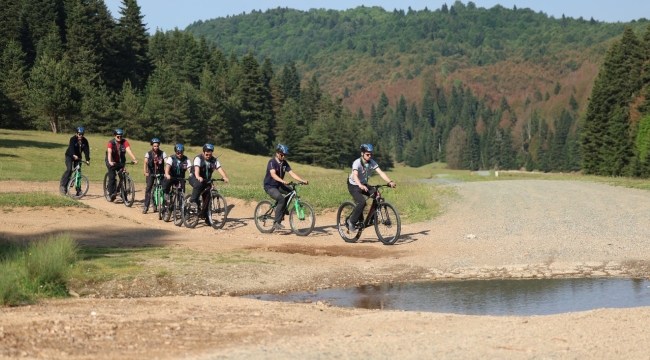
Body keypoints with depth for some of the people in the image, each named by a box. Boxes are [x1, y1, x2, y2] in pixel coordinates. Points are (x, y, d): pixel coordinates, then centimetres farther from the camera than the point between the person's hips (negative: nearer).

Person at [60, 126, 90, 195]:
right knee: (69, 170, -23)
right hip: (69, 156, -4)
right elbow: (71, 147, -36)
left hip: (78, 157, 4)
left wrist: (87, 160, -28)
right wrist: (74, 155, -54)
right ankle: (63, 185, -15)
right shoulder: (73, 139, -21)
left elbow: (86, 150, -15)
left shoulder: (85, 141, -8)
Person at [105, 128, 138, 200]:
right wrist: (110, 161, -50)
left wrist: (134, 159, -39)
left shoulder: (124, 142, -11)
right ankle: (112, 193, -17)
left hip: (120, 162, 3)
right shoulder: (111, 142, -18)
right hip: (112, 162, -3)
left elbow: (129, 150, -24)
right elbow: (109, 152, -32)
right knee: (112, 177, -16)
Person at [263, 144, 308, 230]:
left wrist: (302, 180, -22)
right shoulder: (272, 162, -19)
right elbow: (273, 174, -34)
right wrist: (282, 181, -50)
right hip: (270, 186, -7)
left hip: (279, 185, 7)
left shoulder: (284, 163, 0)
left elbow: (291, 173, -8)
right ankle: (276, 222, -21)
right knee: (281, 199, -28)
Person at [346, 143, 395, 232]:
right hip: (354, 186, -6)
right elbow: (355, 175, -40)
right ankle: (351, 221, -12)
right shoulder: (357, 163, -25)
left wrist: (389, 182, -36)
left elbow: (380, 172, -20)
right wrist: (360, 185, -59)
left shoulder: (372, 162, -10)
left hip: (364, 185, 6)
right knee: (362, 202, -28)